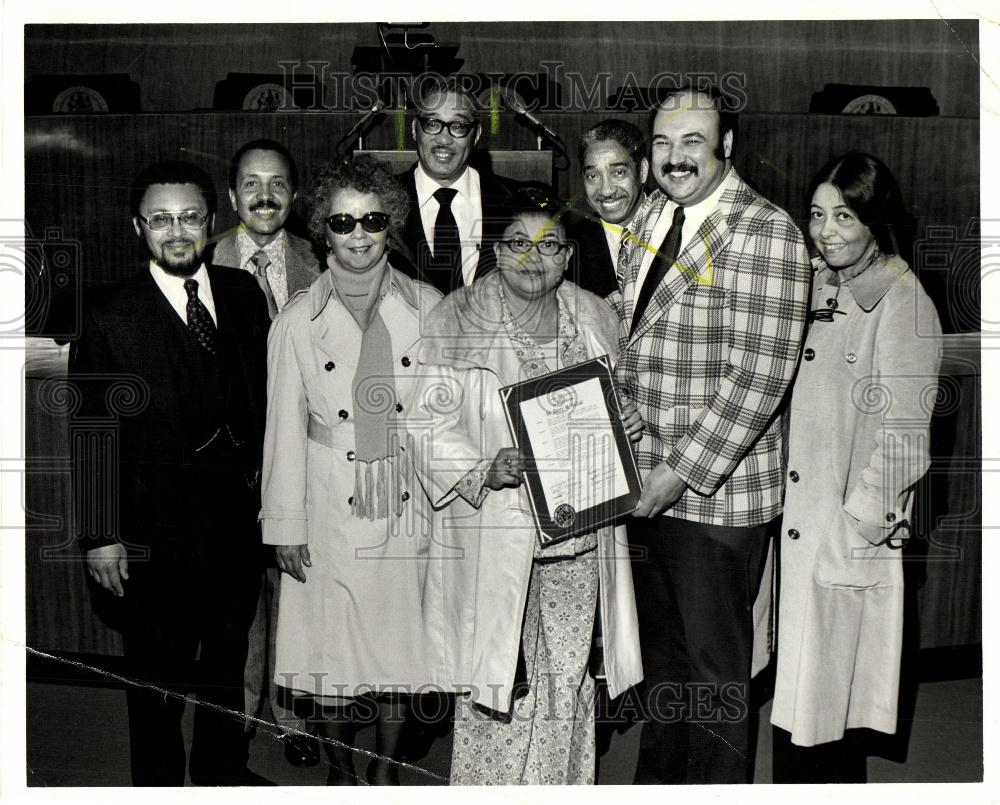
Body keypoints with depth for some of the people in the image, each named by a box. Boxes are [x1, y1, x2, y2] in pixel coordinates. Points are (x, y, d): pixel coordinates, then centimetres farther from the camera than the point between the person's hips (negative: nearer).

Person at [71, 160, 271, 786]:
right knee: (158, 678, 12)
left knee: (228, 658, 23)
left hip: (242, 519, 5)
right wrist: (99, 536, -11)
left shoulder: (244, 294, 1)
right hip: (160, 534, -4)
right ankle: (159, 784, 33)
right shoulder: (110, 317, -12)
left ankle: (224, 770, 43)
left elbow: (263, 397, 7)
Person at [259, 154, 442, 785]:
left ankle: (387, 769, 30)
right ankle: (341, 772, 29)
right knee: (331, 648, 6)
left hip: (409, 508, 1)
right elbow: (286, 429, 0)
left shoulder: (428, 307, 1)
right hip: (331, 514, -1)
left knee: (400, 639, 10)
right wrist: (286, 525, 0)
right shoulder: (298, 321, -2)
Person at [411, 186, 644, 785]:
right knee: (498, 680, 2)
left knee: (568, 679, 12)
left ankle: (563, 785, 30)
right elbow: (430, 423, -7)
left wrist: (627, 423, -1)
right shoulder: (456, 320, -4)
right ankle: (492, 785, 21)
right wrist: (484, 472, -22)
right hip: (495, 539, -4)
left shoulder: (595, 317, 9)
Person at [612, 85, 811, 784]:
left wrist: (683, 474, -21)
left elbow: (758, 376, -21)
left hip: (716, 494, -7)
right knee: (661, 645, 22)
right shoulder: (650, 215, 9)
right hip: (646, 485, 7)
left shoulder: (766, 233, -15)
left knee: (714, 662, 7)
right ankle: (657, 779, 39)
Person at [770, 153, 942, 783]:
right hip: (793, 531, 7)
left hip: (849, 546, -7)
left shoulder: (903, 305, -12)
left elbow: (902, 446, -15)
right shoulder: (818, 287, 10)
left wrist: (851, 529, -14)